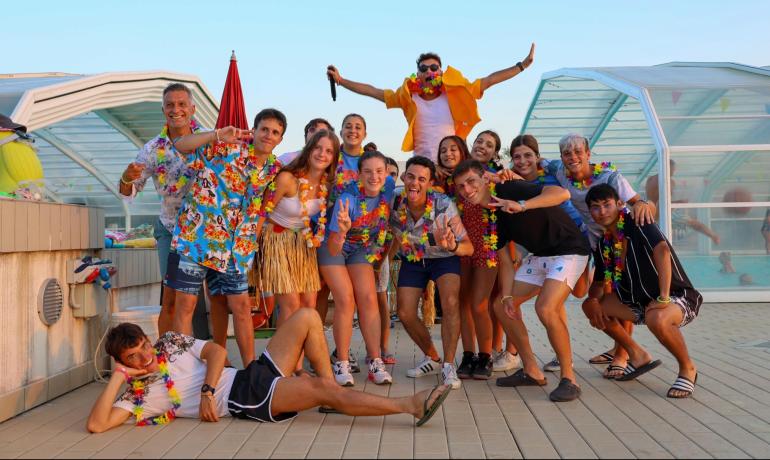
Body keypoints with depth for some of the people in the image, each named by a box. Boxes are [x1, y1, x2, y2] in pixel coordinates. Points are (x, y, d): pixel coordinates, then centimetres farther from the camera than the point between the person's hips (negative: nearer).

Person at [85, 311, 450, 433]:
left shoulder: (172, 341, 16)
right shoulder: (139, 393, 2)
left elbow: (216, 351, 8)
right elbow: (96, 424, -10)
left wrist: (207, 389, -8)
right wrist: (118, 377, -12)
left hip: (253, 374, 7)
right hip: (241, 400, -7)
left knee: (307, 317, -5)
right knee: (319, 389, -26)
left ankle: (332, 389, -1)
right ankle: (410, 405, -24)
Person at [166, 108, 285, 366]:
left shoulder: (274, 169, 6)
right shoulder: (227, 146, -7)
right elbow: (181, 145, -14)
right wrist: (217, 135, -27)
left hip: (232, 246, 4)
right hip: (194, 234, -4)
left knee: (240, 305, 6)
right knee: (186, 302, -2)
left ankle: (251, 366, 16)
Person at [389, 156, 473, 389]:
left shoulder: (443, 205, -29)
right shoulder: (395, 204, -22)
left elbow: (468, 247, -28)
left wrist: (452, 246, -48)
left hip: (444, 258, -3)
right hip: (412, 259, 3)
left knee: (450, 302, -27)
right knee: (405, 314, -2)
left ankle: (449, 366, -13)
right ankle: (432, 358, 22)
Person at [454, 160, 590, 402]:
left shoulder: (510, 189, -20)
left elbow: (562, 193, -33)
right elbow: (505, 260, 6)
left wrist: (522, 206, -45)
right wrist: (507, 295, -6)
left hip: (569, 250, -9)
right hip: (539, 255, 9)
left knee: (546, 308, -27)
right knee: (502, 306, 5)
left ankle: (569, 378, -11)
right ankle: (532, 371, 16)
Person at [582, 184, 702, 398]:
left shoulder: (637, 224, -18)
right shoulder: (603, 246, 3)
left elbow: (662, 250, -34)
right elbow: (599, 283, 13)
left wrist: (663, 298, -38)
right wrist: (593, 300, -11)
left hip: (679, 297, -8)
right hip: (641, 301, 8)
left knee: (657, 319, -40)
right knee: (591, 306, 1)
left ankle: (688, 369, -9)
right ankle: (638, 356, 14)